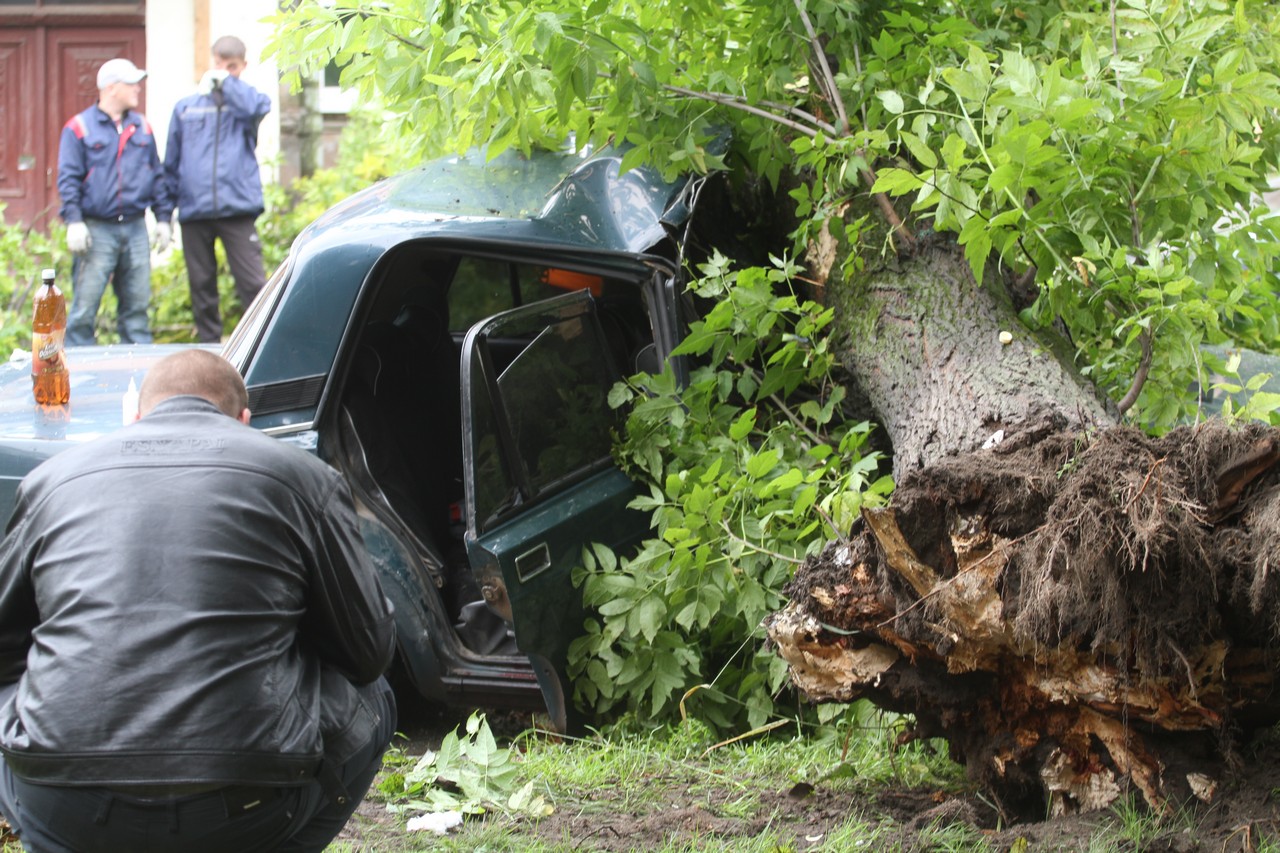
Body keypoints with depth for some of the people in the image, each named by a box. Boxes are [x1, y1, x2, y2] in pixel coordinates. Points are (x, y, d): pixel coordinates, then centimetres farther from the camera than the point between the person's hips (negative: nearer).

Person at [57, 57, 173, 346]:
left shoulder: (142, 127, 14)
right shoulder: (79, 127, -1)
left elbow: (157, 176, 18)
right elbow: (68, 179, -5)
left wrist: (163, 217, 11)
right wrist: (73, 221, -14)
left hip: (135, 230, 5)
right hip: (96, 230, -5)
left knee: (137, 304, 7)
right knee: (84, 308, -6)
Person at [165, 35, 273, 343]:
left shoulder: (244, 102, 8)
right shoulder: (186, 107, 14)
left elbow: (258, 107, -19)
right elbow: (171, 163, 16)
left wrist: (227, 82, -6)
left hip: (237, 209, -3)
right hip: (194, 211, 3)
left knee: (252, 283, -10)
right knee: (201, 285, 8)